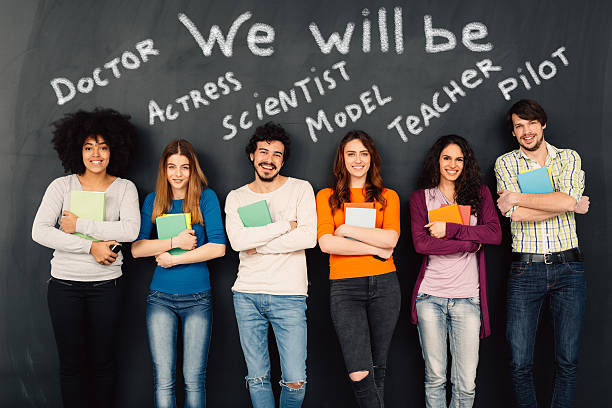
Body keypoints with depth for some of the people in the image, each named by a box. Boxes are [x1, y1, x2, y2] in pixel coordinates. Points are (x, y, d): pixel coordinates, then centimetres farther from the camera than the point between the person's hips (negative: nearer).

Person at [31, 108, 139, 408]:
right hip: (64, 284, 0)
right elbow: (40, 231, -10)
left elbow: (130, 230, -15)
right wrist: (90, 246, -16)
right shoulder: (62, 186, 1)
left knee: (102, 361, 8)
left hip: (106, 285, 0)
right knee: (71, 363, 7)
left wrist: (79, 225, -15)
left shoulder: (125, 188, 1)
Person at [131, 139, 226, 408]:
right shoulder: (153, 200, 7)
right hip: (160, 297, 2)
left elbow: (218, 247, -11)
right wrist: (175, 241, -13)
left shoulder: (206, 197, 0)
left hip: (198, 298, -1)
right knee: (163, 381, 1)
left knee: (194, 380, 2)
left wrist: (173, 259, -10)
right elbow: (136, 248, -2)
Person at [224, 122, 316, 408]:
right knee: (257, 378, 9)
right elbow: (237, 240, -9)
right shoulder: (236, 197, 8)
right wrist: (285, 225, -10)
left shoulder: (301, 189, 3)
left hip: (288, 295, -2)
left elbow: (309, 237, -12)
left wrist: (258, 246, -9)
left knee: (295, 381, -4)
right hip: (247, 295, 2)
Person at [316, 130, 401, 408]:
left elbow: (391, 239, -5)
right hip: (345, 287, -2)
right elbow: (326, 243, -7)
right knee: (359, 374, -13)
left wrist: (348, 230, -8)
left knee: (377, 369, 10)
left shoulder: (387, 196, 12)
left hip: (384, 284, 2)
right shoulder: (326, 197, 8)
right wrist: (376, 248, -8)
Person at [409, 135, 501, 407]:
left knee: (466, 384, 1)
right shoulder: (420, 197, 8)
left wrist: (449, 229, -9)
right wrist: (470, 243, -7)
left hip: (467, 297, 1)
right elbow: (421, 243, -6)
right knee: (435, 377, 6)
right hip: (430, 295, -1)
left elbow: (495, 234, -4)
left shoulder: (479, 193, 12)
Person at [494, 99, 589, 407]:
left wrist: (516, 198, -11)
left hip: (567, 268, 1)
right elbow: (516, 214, -10)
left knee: (567, 360, 6)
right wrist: (569, 206, -9)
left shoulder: (569, 158, 7)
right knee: (520, 362, 1)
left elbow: (567, 199, -14)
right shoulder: (505, 163, 6)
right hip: (525, 269, 0)